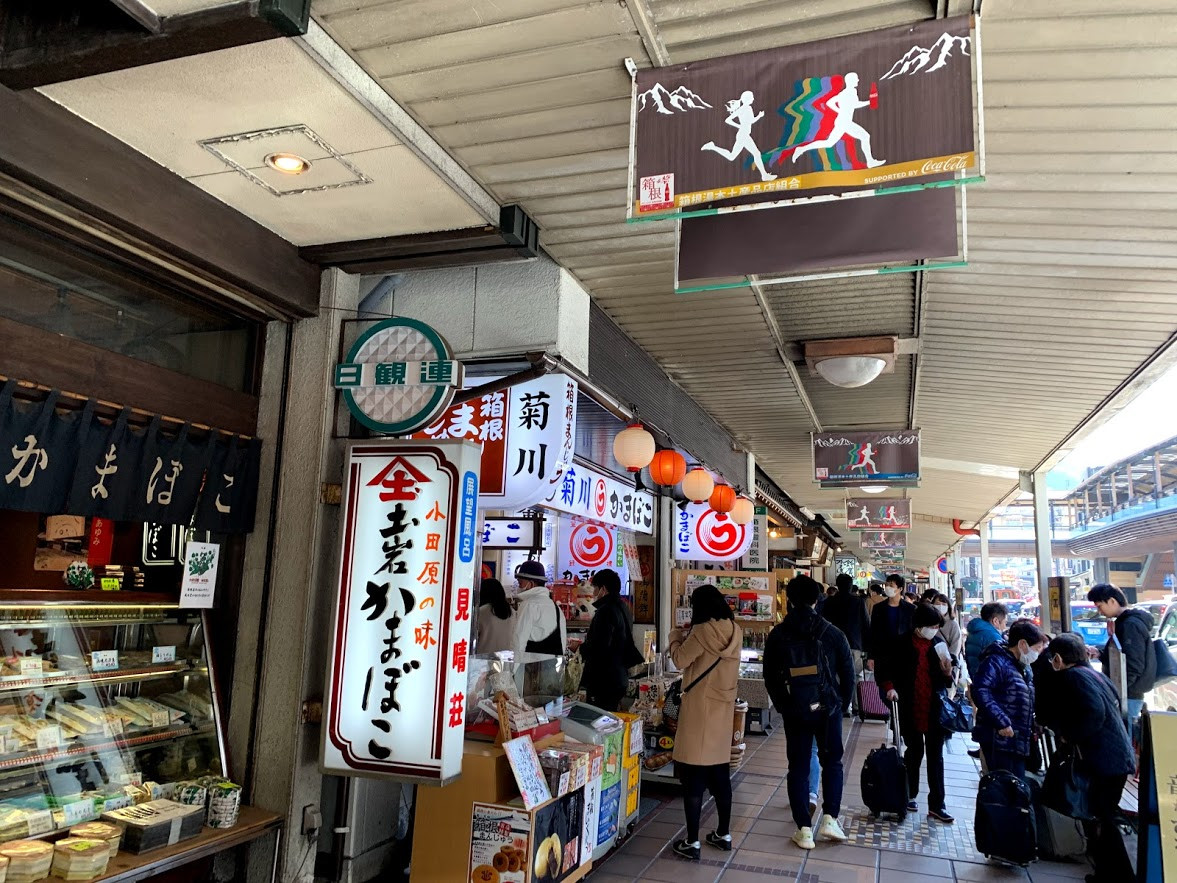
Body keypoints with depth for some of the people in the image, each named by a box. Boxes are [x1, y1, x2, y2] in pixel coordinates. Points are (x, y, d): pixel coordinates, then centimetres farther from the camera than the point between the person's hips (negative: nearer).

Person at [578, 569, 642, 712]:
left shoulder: (606, 610, -17)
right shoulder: (623, 608, 14)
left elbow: (597, 648, -24)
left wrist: (581, 647, -6)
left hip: (603, 682, -10)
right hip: (619, 679, 10)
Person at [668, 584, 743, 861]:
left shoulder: (703, 630, -18)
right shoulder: (734, 631, 2)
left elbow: (680, 660, -12)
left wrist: (676, 637, 4)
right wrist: (690, 635, 14)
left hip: (699, 709, -7)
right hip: (723, 708, 7)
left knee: (694, 777, 1)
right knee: (720, 775, 17)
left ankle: (691, 843, 6)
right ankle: (723, 835, 28)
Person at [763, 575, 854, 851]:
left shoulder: (777, 636, -1)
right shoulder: (832, 634, -4)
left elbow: (770, 678, 3)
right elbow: (848, 673, 0)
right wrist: (842, 704, 12)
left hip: (794, 711, 1)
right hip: (828, 709, 0)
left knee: (798, 768, 8)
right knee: (831, 762, 18)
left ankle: (804, 830, 9)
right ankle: (829, 818, 10)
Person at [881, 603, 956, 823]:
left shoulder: (940, 644, 0)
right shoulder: (903, 644, -6)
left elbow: (948, 682, 5)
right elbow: (890, 669, 6)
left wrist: (947, 672, -16)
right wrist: (889, 686, -11)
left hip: (935, 709, 1)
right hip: (911, 709, -1)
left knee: (935, 756, 4)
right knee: (914, 752, 12)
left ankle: (936, 804, 10)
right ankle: (909, 795, 28)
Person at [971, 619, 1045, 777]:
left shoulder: (1024, 667, 18)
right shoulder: (996, 662, -15)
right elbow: (980, 692, -30)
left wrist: (1031, 730, 16)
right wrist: (1001, 722, -29)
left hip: (1019, 741, 10)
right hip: (998, 741, -10)